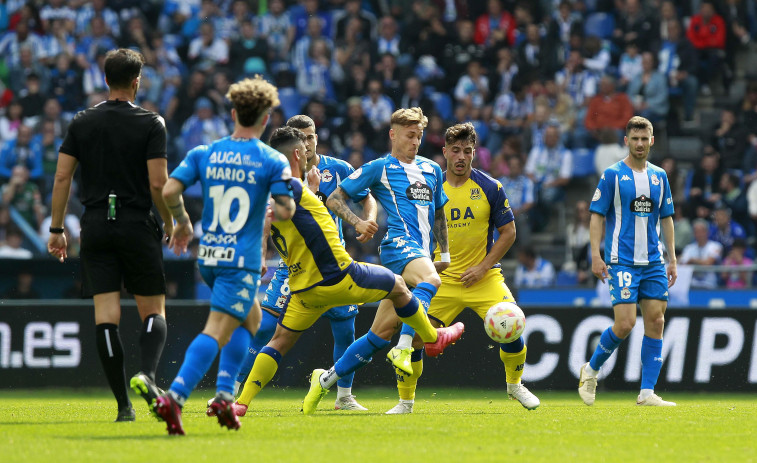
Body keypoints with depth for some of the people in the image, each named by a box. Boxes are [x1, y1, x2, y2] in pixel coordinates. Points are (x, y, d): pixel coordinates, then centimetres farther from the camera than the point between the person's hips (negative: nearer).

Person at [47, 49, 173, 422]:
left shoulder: (82, 123, 6)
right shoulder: (151, 124, -4)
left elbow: (61, 178, 3)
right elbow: (158, 183, -9)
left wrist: (56, 229, 10)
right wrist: (169, 222, 7)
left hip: (95, 226, 2)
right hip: (137, 226, -2)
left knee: (105, 316, 0)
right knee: (154, 311, 7)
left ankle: (123, 404, -4)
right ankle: (146, 374, -22)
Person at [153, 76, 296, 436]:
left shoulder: (203, 154, 5)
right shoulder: (272, 161, -6)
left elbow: (169, 191, -3)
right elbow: (286, 210, -11)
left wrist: (182, 223, 13)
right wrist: (271, 209, 12)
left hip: (208, 256, 6)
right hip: (241, 259, -6)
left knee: (250, 318, 25)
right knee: (217, 331, -10)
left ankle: (224, 394, 12)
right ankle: (174, 396, -28)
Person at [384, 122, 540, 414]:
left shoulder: (490, 188, -3)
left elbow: (508, 232, 1)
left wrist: (483, 267, -8)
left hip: (483, 278, -1)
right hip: (441, 278, 1)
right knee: (413, 336, -12)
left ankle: (514, 384, 13)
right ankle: (405, 401, 7)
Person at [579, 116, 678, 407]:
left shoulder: (659, 176, 12)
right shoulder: (612, 175, -2)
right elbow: (597, 216, -3)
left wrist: (672, 258, 13)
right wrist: (596, 255, -12)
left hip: (653, 262, 5)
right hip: (622, 260, -5)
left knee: (656, 322, -2)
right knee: (625, 323, -14)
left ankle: (647, 393, 0)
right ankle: (591, 370, 10)